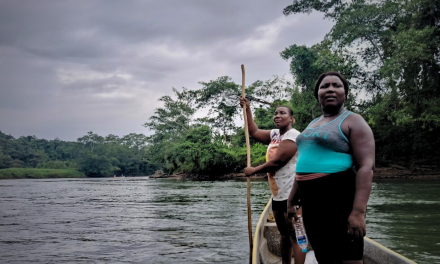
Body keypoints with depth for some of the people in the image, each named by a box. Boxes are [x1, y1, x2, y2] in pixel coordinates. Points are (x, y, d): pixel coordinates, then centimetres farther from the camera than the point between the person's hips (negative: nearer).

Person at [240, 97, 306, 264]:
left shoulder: (292, 136, -14)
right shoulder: (275, 134, 14)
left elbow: (276, 162, -19)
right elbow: (254, 132, 18)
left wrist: (254, 170, -7)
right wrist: (247, 109, 11)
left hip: (292, 195, -9)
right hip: (278, 195, 9)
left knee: (295, 237, -8)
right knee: (284, 235, 16)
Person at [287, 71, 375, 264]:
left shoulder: (352, 122, -5)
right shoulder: (312, 125, 19)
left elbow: (366, 167, -15)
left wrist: (358, 211, -25)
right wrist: (291, 201, 21)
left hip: (340, 202, -7)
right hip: (311, 204, 8)